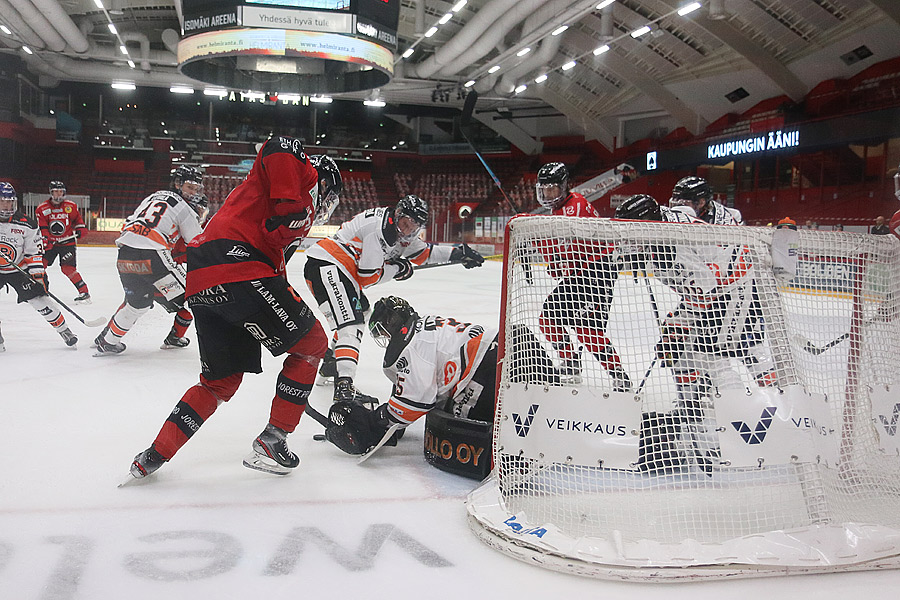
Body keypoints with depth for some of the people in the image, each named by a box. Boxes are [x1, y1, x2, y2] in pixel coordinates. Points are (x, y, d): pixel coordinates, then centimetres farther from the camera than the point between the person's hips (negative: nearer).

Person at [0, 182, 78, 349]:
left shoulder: (26, 224, -10)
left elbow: (34, 251, -6)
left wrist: (38, 272, -13)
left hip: (20, 269, -1)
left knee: (38, 297, -9)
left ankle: (63, 330, 3)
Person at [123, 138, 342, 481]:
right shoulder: (305, 173, 10)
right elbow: (280, 147, -15)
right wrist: (293, 209, -16)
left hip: (202, 290, 9)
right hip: (238, 270, -9)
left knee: (221, 380, 19)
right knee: (311, 342, 6)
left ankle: (153, 457, 17)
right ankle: (272, 440, 6)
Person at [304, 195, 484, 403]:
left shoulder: (399, 231, 12)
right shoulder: (380, 227, -19)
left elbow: (424, 252, 25)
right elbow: (367, 276, -21)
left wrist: (458, 252, 18)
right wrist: (398, 268, -7)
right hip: (326, 265, -12)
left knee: (362, 312, 32)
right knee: (350, 325, -25)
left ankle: (330, 364, 41)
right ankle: (344, 386, -38)